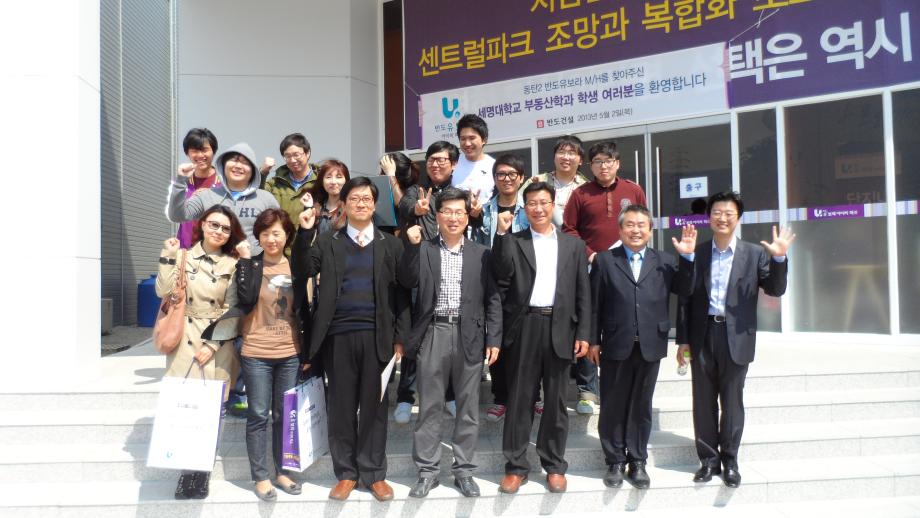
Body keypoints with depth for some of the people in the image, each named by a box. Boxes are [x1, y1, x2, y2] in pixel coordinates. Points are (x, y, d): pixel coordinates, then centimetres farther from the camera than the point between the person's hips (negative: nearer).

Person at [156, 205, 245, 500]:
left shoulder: (232, 265, 3)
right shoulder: (183, 257, 5)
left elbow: (231, 311, 0)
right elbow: (164, 292, -6)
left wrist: (212, 344, -7)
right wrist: (168, 257, -11)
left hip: (218, 347, 0)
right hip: (184, 343, 1)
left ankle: (199, 480, 12)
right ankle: (188, 477, 11)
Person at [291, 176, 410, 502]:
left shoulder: (391, 244, 8)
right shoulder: (327, 242, 11)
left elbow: (402, 293, 5)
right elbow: (303, 271, -4)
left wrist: (400, 337, -2)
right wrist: (305, 232, -15)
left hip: (377, 336, 0)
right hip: (338, 336, 1)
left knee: (374, 406, 6)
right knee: (342, 407, 7)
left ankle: (374, 474, 18)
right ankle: (346, 473, 19)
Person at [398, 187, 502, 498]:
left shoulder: (481, 254, 6)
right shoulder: (423, 250, 6)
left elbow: (492, 299, 5)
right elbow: (408, 282, -8)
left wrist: (493, 339, -1)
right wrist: (413, 245, -17)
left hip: (469, 336, 1)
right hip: (432, 335, 0)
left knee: (468, 406, 8)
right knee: (429, 407, 6)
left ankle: (464, 469, 21)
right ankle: (427, 470, 18)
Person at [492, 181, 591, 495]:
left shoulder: (573, 244, 10)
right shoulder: (513, 242, 7)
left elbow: (583, 293, 7)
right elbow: (502, 275, -11)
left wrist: (583, 334, 0)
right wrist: (502, 233, -14)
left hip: (559, 328, 1)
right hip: (524, 327, -1)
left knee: (556, 400, 9)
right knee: (519, 398, 5)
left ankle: (555, 465, 21)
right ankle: (516, 465, 16)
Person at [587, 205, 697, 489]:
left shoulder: (665, 261, 6)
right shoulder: (604, 260, 1)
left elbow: (685, 291, -3)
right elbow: (595, 304, 0)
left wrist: (687, 258, -12)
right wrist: (593, 341, -2)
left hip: (650, 346, 1)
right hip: (615, 346, -1)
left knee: (641, 407, 11)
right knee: (613, 407, 8)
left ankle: (638, 462, 25)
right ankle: (615, 462, 22)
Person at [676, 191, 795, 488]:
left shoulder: (755, 254, 2)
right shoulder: (697, 254, 4)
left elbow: (775, 290, 0)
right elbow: (685, 299, 4)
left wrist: (779, 258, -16)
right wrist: (683, 339, 2)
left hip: (736, 338, -1)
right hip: (702, 336, 1)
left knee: (732, 402, 8)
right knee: (703, 402, 8)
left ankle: (729, 461, 23)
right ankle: (708, 459, 21)